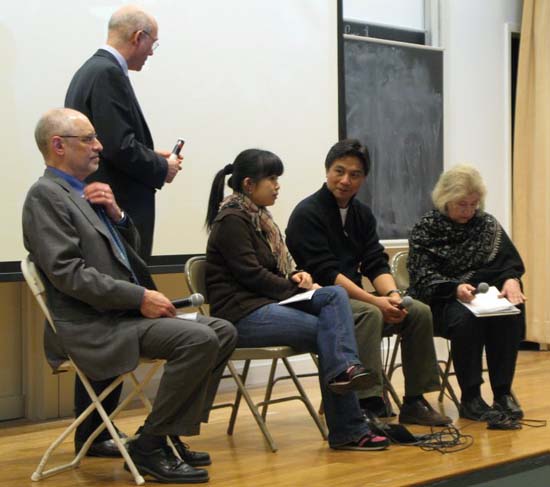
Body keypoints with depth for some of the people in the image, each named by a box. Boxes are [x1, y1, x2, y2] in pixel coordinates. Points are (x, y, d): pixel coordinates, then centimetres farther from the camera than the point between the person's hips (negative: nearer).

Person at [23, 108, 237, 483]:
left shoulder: (88, 192, 18)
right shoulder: (46, 195, -9)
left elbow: (130, 249, 23)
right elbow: (67, 272, -19)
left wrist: (116, 214, 2)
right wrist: (140, 297, -20)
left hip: (125, 313, 9)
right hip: (91, 326, -9)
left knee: (223, 332, 1)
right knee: (199, 339, -24)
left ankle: (171, 434, 7)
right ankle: (149, 446, -10)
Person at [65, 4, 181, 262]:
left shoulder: (91, 69, 15)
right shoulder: (108, 73, -15)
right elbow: (119, 146, -22)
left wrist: (152, 156, 15)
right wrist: (162, 169, -7)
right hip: (119, 208, -10)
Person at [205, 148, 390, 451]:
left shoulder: (258, 217, 19)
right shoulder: (231, 220, -10)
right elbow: (252, 274, -16)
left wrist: (294, 277, 0)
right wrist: (299, 288, -9)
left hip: (266, 302, 9)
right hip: (242, 314, -9)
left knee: (335, 295, -15)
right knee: (326, 331, -19)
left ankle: (344, 369, -33)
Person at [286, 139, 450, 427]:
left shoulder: (362, 214, 12)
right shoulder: (307, 214, -12)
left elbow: (376, 264, 6)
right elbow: (325, 273, -20)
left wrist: (391, 294, -17)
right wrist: (375, 301, -26)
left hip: (353, 298, 8)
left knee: (419, 312, -8)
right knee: (369, 314, -34)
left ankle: (414, 402, -3)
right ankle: (369, 407, -34)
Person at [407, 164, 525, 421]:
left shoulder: (488, 224, 10)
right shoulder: (425, 230, -1)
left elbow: (510, 261, 2)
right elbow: (423, 279, -10)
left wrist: (511, 279, -23)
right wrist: (455, 288, -30)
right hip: (441, 303, -3)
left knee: (511, 314, -29)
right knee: (465, 319, -36)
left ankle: (503, 393, -20)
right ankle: (470, 398, -25)